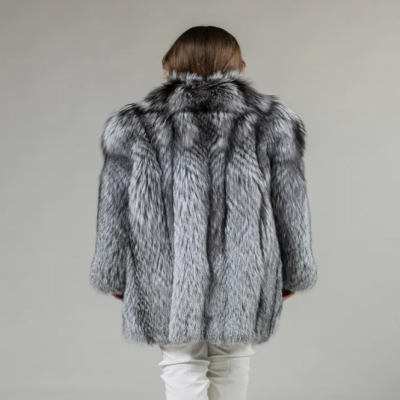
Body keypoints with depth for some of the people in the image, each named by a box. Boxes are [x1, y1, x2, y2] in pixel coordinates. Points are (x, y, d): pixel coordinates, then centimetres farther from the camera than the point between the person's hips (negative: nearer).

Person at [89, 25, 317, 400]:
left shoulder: (134, 127, -3)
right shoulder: (271, 123, -3)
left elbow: (114, 216, 0)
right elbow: (290, 211, 1)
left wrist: (117, 280, 10)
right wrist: (290, 277, 12)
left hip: (168, 288, -1)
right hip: (242, 285, 1)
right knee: (232, 369, 18)